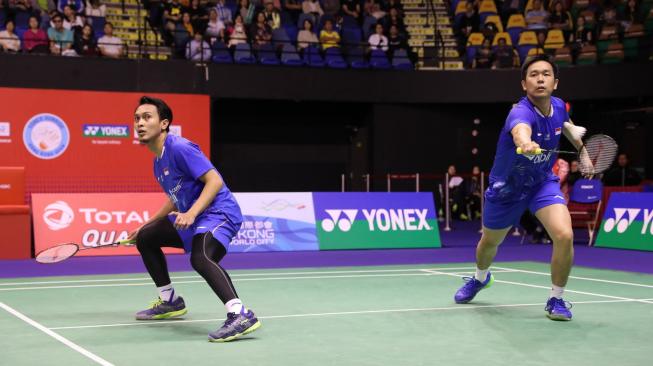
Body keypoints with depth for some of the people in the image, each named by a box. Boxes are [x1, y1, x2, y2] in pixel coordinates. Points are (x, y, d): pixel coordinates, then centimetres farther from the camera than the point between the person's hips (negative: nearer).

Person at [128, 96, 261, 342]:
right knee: (145, 238, 20)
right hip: (190, 218, 11)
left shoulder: (179, 148, -14)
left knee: (200, 258, -37)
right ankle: (170, 301, 30)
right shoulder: (158, 162, 15)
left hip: (218, 212, -11)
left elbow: (215, 181, -21)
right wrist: (145, 225, 29)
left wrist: (191, 213, -31)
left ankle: (241, 315, -46)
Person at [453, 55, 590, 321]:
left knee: (564, 236, -21)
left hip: (543, 182, 3)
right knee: (489, 242, 20)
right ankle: (480, 278, 56)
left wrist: (582, 151, 15)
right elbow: (520, 130, -61)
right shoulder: (521, 112, -33)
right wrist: (525, 144, -83)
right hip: (506, 187, -3)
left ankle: (556, 300, 1)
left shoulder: (559, 107, -12)